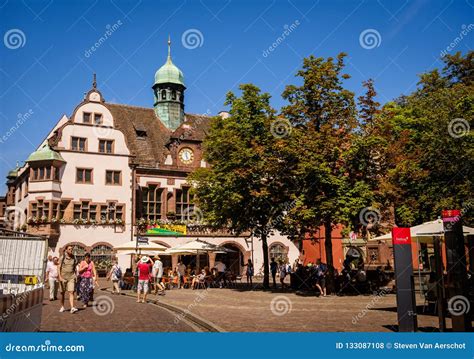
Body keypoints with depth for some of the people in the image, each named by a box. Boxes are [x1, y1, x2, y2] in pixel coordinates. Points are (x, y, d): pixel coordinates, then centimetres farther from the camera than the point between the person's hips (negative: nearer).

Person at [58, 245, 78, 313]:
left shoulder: (74, 258, 5)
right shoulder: (62, 257, -2)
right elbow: (59, 268, -4)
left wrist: (75, 276, 10)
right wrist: (60, 277, -14)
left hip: (71, 277, 1)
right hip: (63, 277, -1)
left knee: (71, 292, -12)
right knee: (62, 293, 11)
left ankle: (72, 308, -22)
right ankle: (62, 307, 29)